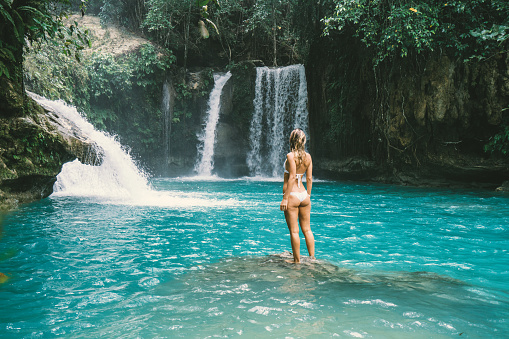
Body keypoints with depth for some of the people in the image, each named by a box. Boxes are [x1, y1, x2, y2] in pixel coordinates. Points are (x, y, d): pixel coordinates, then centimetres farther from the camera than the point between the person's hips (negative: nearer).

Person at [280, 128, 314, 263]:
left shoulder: (291, 156, -12)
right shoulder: (308, 156, 5)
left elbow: (292, 177, -16)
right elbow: (309, 178, 7)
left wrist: (285, 198, -15)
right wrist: (308, 196, 16)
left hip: (292, 196, -6)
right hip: (304, 195, 6)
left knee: (294, 231, 3)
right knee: (307, 229, 14)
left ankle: (297, 260, 10)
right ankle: (312, 257, 17)